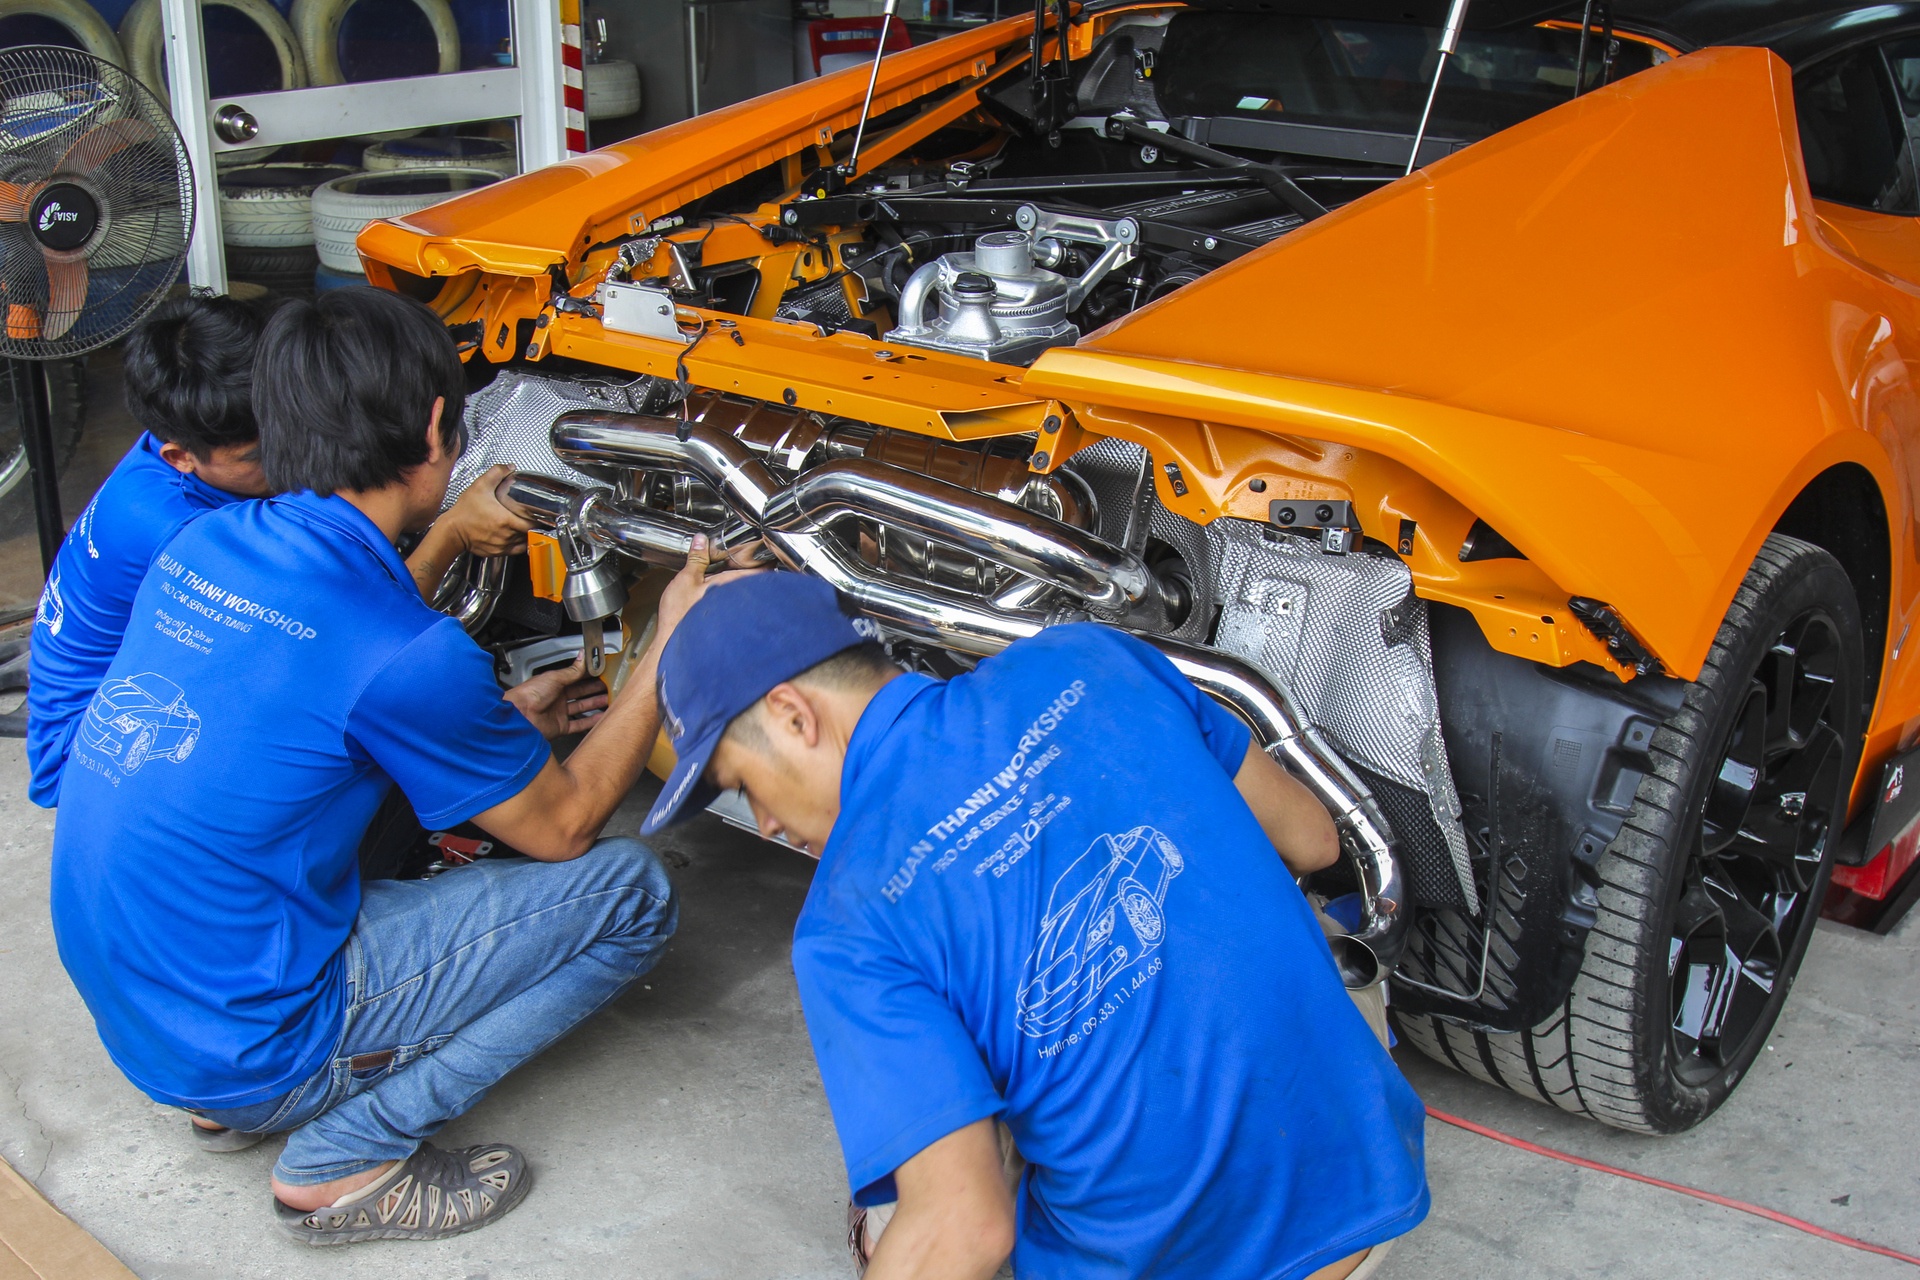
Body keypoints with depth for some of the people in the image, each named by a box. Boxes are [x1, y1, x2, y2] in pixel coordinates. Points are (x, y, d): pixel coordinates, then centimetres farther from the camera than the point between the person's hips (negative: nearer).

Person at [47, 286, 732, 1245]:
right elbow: (563, 827, -6)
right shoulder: (404, 653, -23)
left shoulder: (204, 544, 0)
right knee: (630, 891, -6)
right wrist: (674, 644, 0)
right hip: (245, 1048, -8)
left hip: (124, 1004, 8)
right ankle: (346, 1157, -4)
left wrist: (503, 719, 20)